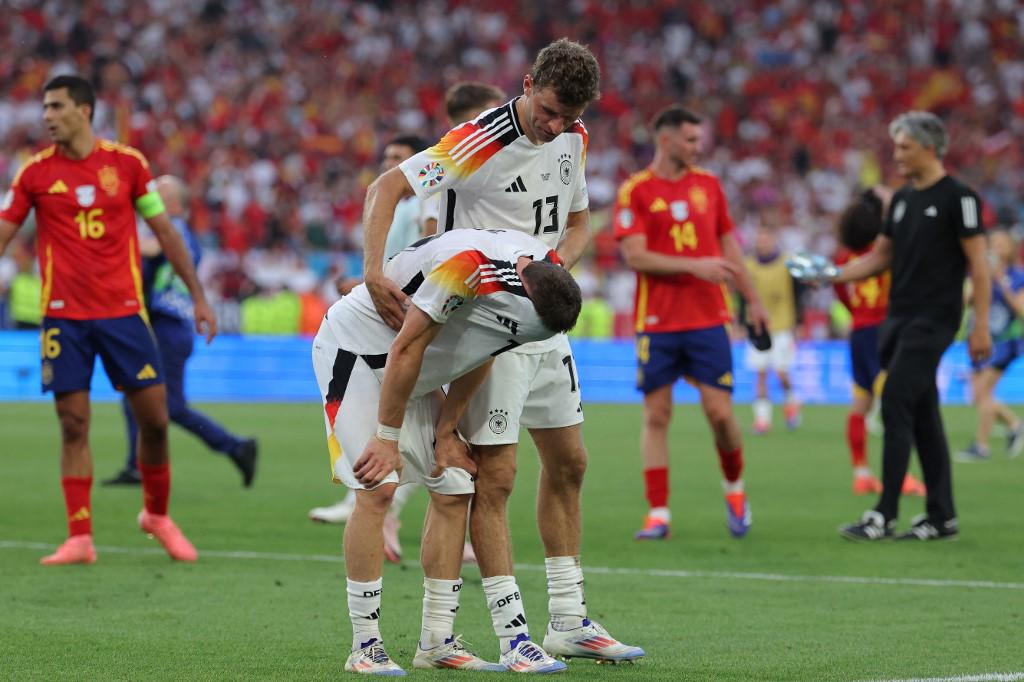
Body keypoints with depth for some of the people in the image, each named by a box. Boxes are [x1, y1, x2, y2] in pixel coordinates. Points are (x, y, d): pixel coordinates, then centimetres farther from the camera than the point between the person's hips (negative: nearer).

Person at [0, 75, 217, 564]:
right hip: (64, 316, 0)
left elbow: (165, 233, 8)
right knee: (73, 425, -2)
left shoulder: (127, 163, 1)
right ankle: (79, 539, 2)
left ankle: (157, 515, 22)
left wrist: (198, 297, 7)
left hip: (123, 309, 0)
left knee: (154, 418, 0)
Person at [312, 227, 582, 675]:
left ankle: (436, 642, 7)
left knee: (454, 491, 2)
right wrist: (387, 438, -19)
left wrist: (446, 431, 2)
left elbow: (478, 353, 2)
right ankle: (365, 646, -12)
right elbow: (406, 349, -26)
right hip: (356, 347, -8)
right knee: (378, 489, -17)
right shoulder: (466, 264, -36)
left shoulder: (546, 274, -11)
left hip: (412, 373, 8)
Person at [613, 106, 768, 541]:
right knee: (656, 415, 0)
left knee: (720, 412, -3)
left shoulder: (708, 185, 10)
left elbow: (729, 247, 18)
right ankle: (658, 513, 4)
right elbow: (635, 256, -12)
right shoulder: (635, 191, -3)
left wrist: (752, 300, 16)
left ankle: (734, 487, 22)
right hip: (656, 322, -3)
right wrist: (694, 265, -18)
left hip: (707, 320, 3)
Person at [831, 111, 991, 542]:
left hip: (932, 320, -8)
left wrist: (981, 326, -15)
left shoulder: (957, 198, -9)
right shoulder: (902, 199, 14)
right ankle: (942, 518, 13)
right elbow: (881, 256, 21)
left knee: (896, 406, -13)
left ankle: (885, 516, -13)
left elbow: (977, 264, -10)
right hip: (900, 319, 8)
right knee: (922, 417, 8)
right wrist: (835, 276, 7)